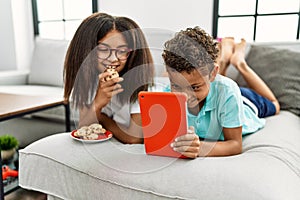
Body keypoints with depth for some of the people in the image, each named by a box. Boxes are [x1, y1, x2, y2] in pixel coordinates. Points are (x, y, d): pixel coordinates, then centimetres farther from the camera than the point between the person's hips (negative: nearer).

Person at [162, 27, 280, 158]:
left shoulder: (226, 92, -48)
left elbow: (235, 144, -43)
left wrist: (201, 148, -63)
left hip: (245, 102, -1)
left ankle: (240, 63, 36)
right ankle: (226, 48, 45)